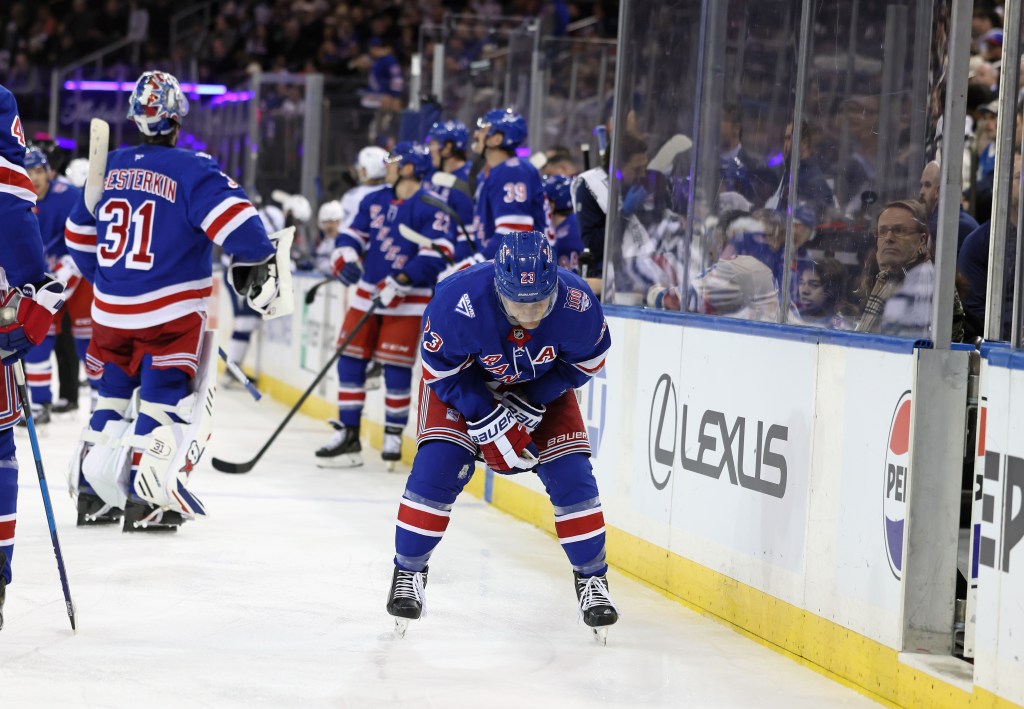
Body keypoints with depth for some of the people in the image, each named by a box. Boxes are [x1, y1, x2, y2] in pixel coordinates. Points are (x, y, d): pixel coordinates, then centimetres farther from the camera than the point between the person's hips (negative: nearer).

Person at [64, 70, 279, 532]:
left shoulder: (108, 168, 8)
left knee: (114, 393, 18)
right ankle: (146, 499, -5)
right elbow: (232, 216, -25)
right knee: (166, 397, 1)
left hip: (111, 309, 6)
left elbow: (79, 234, 19)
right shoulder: (191, 170, -12)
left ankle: (92, 493, 21)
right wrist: (260, 263, -15)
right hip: (170, 313, -6)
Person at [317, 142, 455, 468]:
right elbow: (352, 234, 13)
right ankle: (348, 434, 9)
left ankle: (394, 435, 9)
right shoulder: (375, 202, 11)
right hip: (369, 292, 6)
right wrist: (345, 258, -9)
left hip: (407, 300, -6)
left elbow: (435, 254, -19)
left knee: (396, 367, -6)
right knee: (350, 359, 2)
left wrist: (400, 282, -24)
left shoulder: (431, 206, -11)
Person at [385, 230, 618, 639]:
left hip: (543, 384, 2)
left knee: (570, 471, -8)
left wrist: (530, 405, -18)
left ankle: (592, 577, 10)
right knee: (438, 463, -17)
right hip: (463, 377, -2)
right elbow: (442, 371, -22)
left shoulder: (577, 304, -33)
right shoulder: (458, 301, -39)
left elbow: (587, 361, -12)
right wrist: (487, 421, -27)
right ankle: (408, 572, 1)